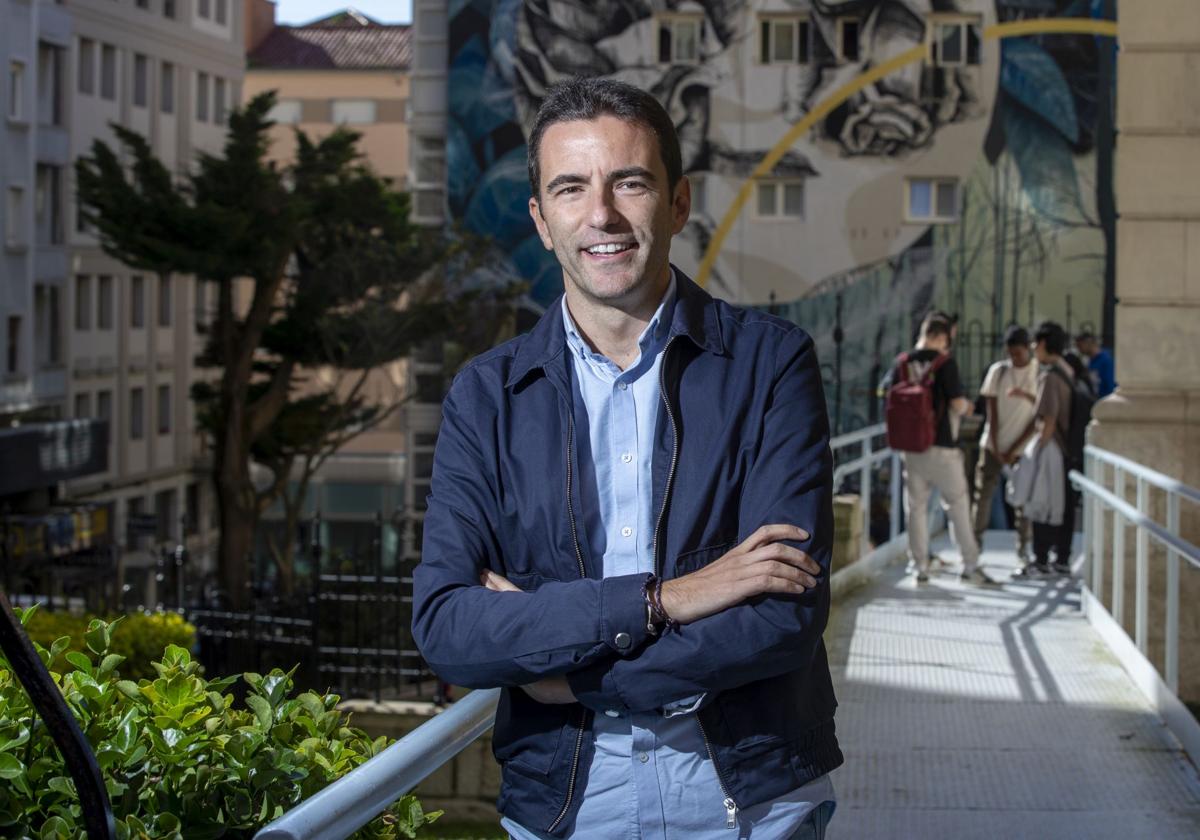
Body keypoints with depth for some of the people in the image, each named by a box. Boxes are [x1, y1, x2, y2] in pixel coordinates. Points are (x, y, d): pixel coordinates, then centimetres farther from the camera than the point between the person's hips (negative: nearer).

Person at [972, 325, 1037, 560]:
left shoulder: (1039, 374, -5)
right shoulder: (998, 371, 1)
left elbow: (1039, 417, -6)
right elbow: (992, 412, 0)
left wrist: (1014, 448, -10)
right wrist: (995, 447, -7)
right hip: (993, 444, 2)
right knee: (983, 493, 0)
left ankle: (1023, 546, 8)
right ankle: (975, 541, 6)